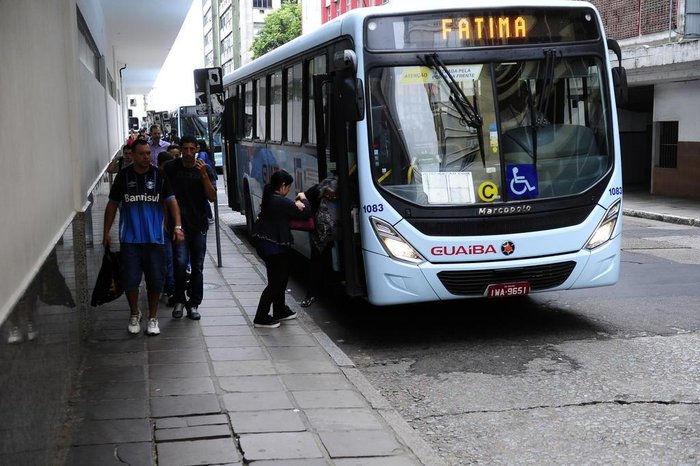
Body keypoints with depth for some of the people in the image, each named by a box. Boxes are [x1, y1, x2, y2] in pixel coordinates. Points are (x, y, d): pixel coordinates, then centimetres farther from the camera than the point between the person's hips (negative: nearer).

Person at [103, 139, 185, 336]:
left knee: (155, 280, 3)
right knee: (130, 280, -1)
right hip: (130, 238, 0)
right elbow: (112, 205, 7)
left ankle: (153, 318, 21)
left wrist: (178, 226, -17)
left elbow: (171, 201, -4)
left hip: (154, 238, 0)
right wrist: (106, 232, 5)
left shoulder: (159, 176, 0)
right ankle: (134, 314, 23)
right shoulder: (123, 176, 1)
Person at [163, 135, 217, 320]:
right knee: (181, 262, -15)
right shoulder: (171, 168, -1)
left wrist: (203, 174, -18)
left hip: (199, 223, 2)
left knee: (197, 267, 6)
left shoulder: (205, 169, 0)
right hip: (179, 222, -2)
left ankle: (194, 303, 18)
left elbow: (212, 197, -7)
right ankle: (179, 300, 4)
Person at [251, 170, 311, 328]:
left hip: (264, 244, 10)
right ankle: (261, 318, 5)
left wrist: (295, 203, -9)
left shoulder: (269, 198, 7)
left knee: (281, 278, 21)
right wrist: (303, 199, 3)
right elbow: (306, 213, -14)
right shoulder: (282, 202, -21)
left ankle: (280, 311, 33)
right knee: (275, 282, 0)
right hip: (275, 247, -10)